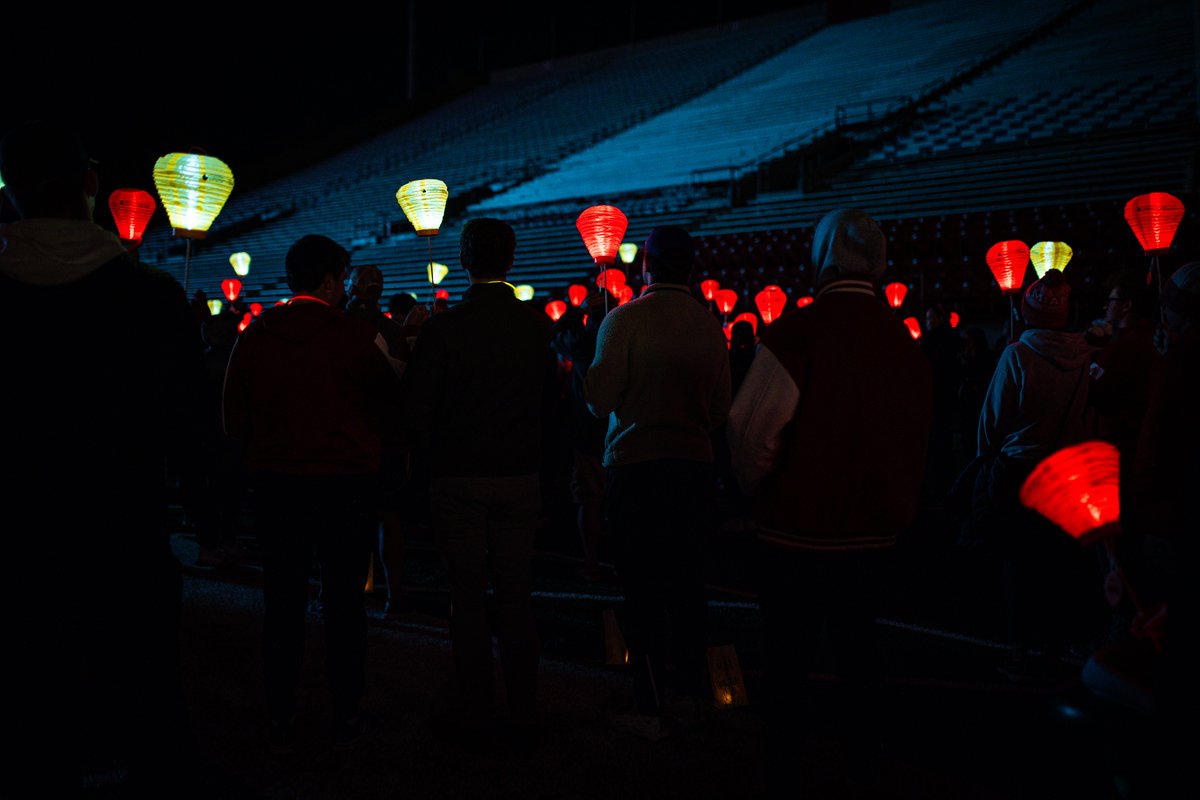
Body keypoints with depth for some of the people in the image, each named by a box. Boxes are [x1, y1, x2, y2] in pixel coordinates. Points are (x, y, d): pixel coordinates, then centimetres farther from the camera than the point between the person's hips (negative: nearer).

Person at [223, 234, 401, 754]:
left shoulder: (254, 337, -2)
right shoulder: (357, 337, -11)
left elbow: (234, 421, 2)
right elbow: (391, 401, 2)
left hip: (275, 483, 3)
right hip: (346, 482, -3)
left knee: (283, 602, 11)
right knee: (344, 601, 7)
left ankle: (280, 721, 17)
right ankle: (347, 719, 15)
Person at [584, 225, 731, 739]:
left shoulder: (624, 320, -11)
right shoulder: (711, 326, 1)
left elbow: (600, 400, -11)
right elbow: (721, 408, 7)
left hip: (636, 465, -4)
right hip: (694, 464, 5)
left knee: (642, 587, 2)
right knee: (687, 581, 16)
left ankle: (651, 708, 6)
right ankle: (691, 688, 28)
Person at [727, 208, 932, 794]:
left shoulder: (797, 332, -19)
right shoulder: (904, 343, -3)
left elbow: (751, 433, -18)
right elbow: (916, 439, 6)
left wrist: (758, 490, 1)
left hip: (798, 528, -5)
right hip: (875, 529, 5)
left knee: (790, 660, 7)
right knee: (857, 650, 21)